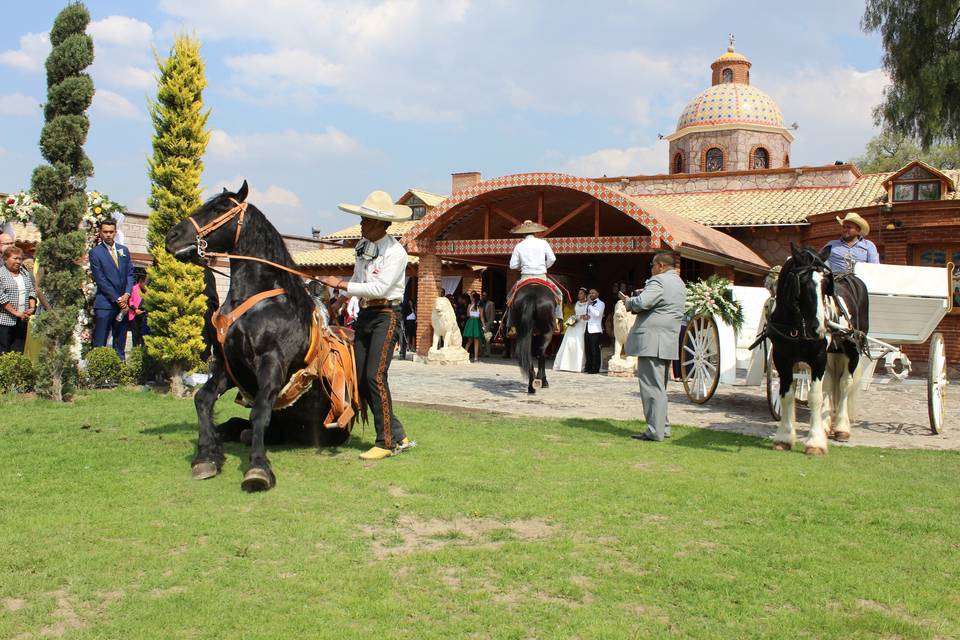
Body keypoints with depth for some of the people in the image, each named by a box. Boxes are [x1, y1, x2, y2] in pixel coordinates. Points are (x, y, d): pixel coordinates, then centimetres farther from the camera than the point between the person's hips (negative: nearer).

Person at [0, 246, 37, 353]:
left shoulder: (25, 274, 14)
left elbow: (32, 292, 16)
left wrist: (32, 307, -1)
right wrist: (15, 313, -16)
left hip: (22, 320, 6)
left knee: (18, 353, 7)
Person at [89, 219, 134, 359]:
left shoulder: (124, 250, 13)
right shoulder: (95, 252, -2)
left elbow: (130, 273, 11)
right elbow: (100, 280, -7)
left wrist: (127, 294, -5)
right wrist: (117, 299, -11)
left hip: (123, 303, 5)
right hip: (104, 303, -5)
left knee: (120, 344, 8)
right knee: (100, 344, -5)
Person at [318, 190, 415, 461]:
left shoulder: (395, 252, -13)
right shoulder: (363, 245, 11)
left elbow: (379, 288, -21)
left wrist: (341, 284, -17)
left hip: (386, 316, -8)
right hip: (364, 315, 8)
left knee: (375, 376, -16)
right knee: (361, 380, 5)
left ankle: (386, 442, -5)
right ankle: (398, 436, 13)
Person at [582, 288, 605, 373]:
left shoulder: (600, 303, -1)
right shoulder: (588, 303, 23)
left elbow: (597, 314, -18)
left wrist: (590, 304, -12)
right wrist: (584, 316, 3)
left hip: (595, 330, -7)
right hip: (587, 329, 7)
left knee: (595, 349, -7)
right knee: (587, 349, 7)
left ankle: (595, 368, -4)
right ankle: (588, 367, 13)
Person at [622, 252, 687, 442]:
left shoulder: (658, 281, -11)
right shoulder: (680, 283, 20)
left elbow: (642, 303, -24)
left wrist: (628, 301, -3)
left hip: (652, 341, -10)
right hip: (669, 341, 10)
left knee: (652, 386, -8)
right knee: (659, 386, 17)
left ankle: (655, 431, -9)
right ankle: (663, 427, 21)